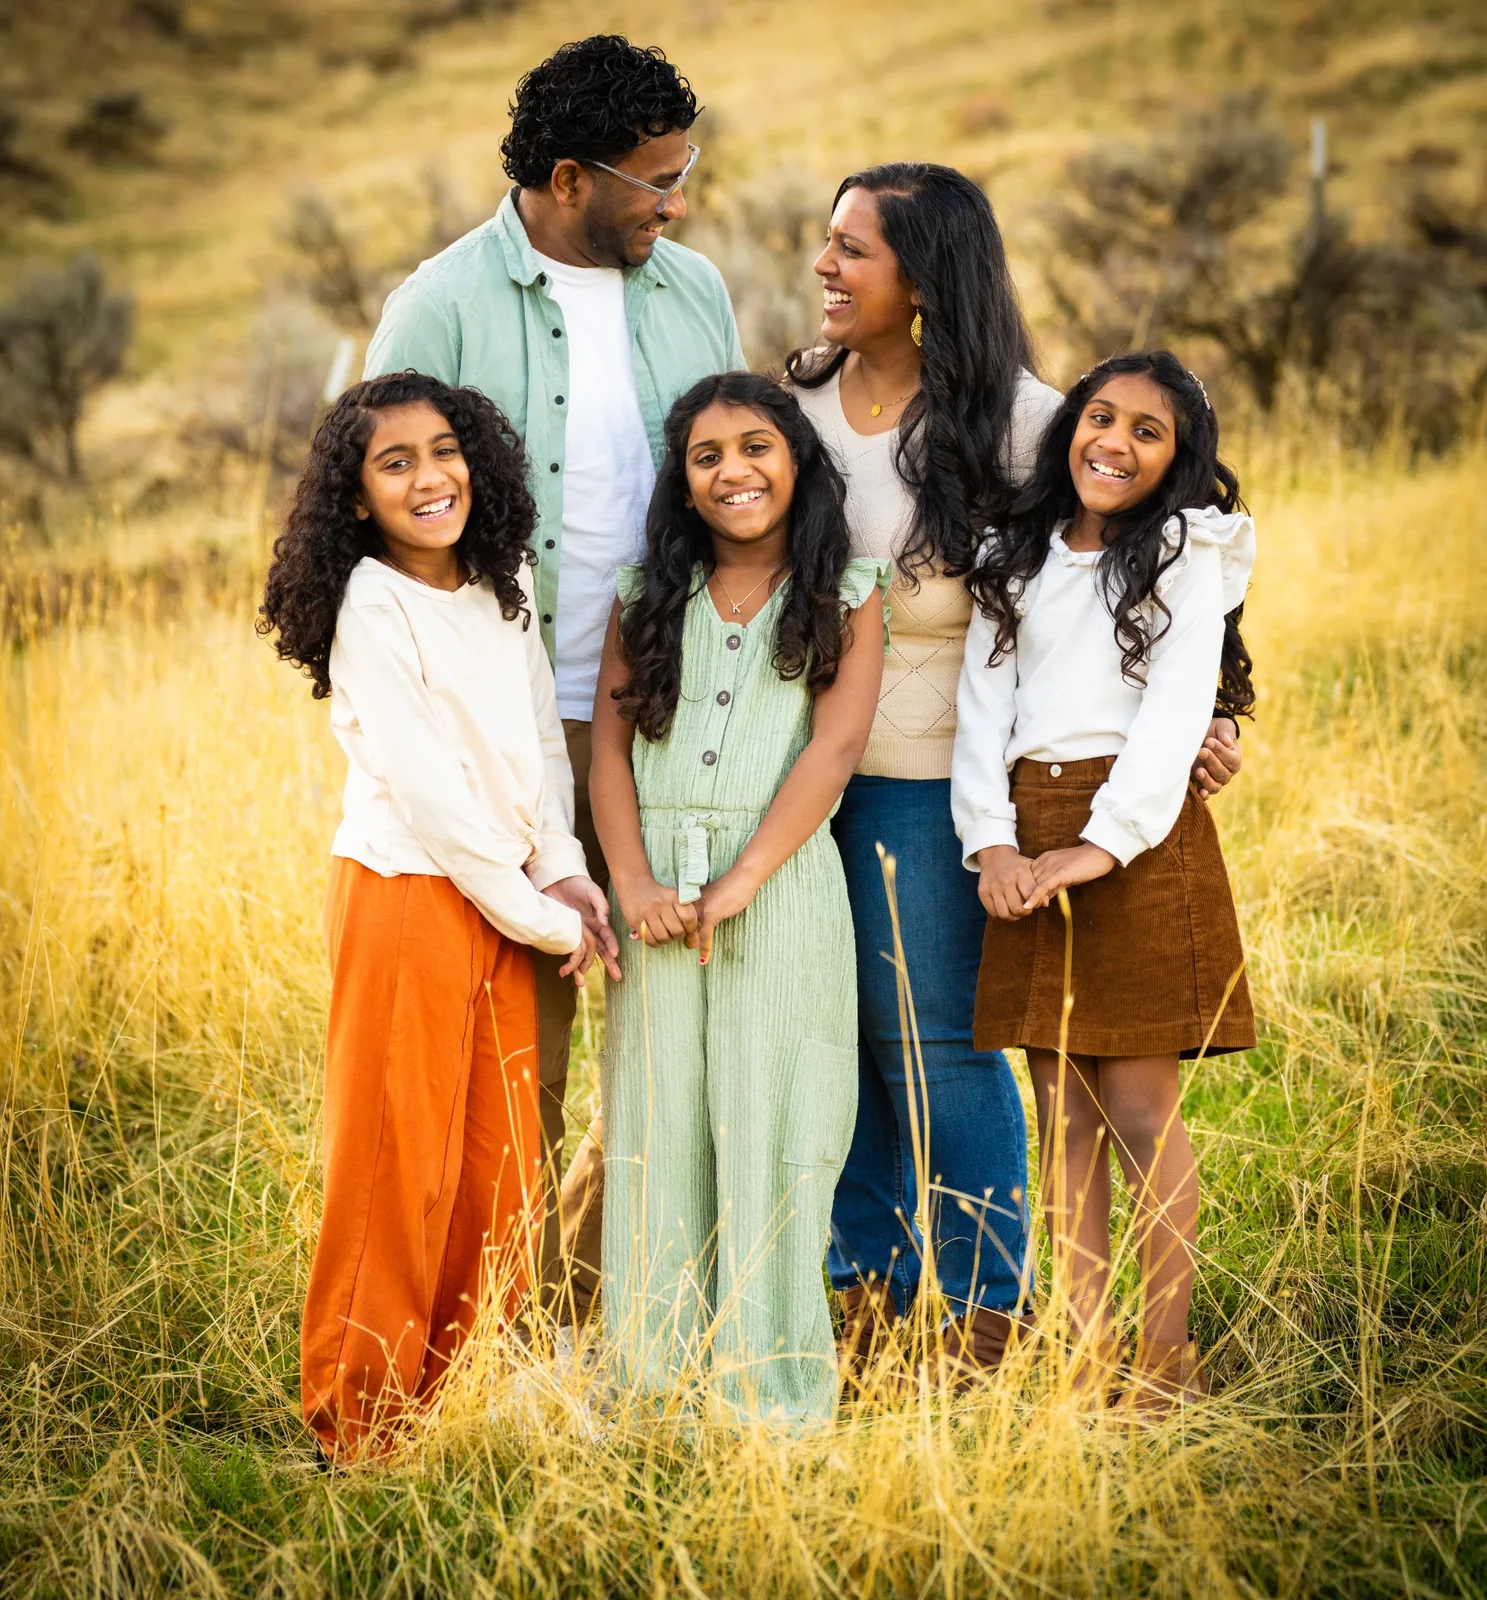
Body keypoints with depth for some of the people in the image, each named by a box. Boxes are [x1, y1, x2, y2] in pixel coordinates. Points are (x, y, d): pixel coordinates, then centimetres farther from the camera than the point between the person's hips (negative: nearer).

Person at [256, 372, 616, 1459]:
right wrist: (539, 914, -12)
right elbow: (426, 788, -17)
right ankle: (363, 1420, 11)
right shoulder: (371, 611, -14)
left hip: (504, 900, 7)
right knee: (400, 1164, -1)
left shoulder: (507, 584, 9)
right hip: (407, 892, -7)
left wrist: (564, 871, -1)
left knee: (501, 1164, 10)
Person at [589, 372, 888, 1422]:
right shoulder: (650, 595, 14)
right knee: (655, 1127, 3)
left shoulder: (848, 594, 6)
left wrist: (739, 881, -15)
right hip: (658, 888, 3)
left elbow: (833, 749, -6)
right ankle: (651, 1382, 10)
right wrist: (633, 882, -9)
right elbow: (610, 743, 6)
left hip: (782, 885, -3)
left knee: (770, 1129, -3)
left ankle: (773, 1394, 2)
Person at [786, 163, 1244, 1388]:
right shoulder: (799, 400, 5)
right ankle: (869, 1287, 26)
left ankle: (988, 1314, 17)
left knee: (935, 1044, 1)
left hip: (929, 779, -4)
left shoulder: (1014, 421, -9)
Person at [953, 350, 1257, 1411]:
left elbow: (1176, 706, -7)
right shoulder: (1019, 558, 16)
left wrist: (1104, 843, -17)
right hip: (1028, 839, 4)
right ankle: (1087, 1352, 8)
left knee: (1140, 1111, -6)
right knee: (1064, 1112, 4)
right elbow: (985, 700, 9)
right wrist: (992, 840, -6)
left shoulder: (1187, 550, 4)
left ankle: (1168, 1353, 2)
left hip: (1139, 835, -4)